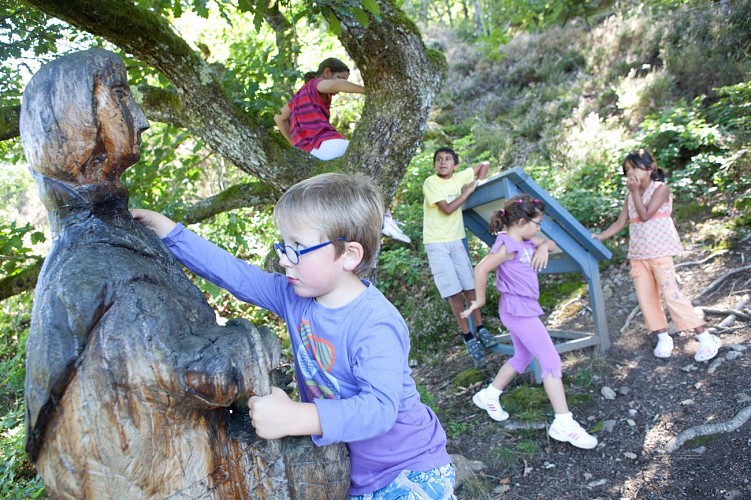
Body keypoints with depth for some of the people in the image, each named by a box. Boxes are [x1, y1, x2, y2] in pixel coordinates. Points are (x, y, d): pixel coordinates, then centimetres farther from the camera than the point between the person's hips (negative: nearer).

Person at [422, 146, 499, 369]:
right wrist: (467, 192, -9)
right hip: (437, 244, -4)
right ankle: (468, 337, 4)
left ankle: (480, 329, 18)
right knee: (454, 292, -5)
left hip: (457, 240, 4)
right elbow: (447, 209, -18)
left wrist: (476, 184, 2)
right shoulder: (430, 183, -10)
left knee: (469, 287, 3)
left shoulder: (460, 177, 2)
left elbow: (484, 164, 15)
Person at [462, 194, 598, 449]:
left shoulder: (526, 241, 8)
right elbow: (481, 269, -26)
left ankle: (488, 396, 36)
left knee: (522, 358, 22)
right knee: (551, 360, -7)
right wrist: (480, 299, -14)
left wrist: (543, 247, -2)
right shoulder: (507, 245, -20)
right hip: (518, 310, -10)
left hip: (524, 310, 10)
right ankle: (564, 423, -3)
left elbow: (550, 243, 22)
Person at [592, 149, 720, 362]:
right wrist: (599, 237, 4)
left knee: (671, 293, -12)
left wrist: (635, 191, -10)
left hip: (660, 251, -7)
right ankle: (663, 338, 14)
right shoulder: (631, 196, 13)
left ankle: (705, 338, -5)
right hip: (638, 254, 7)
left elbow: (645, 215, -16)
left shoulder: (660, 188, -6)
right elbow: (620, 223, 13)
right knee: (645, 296, 4)